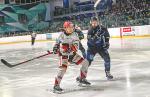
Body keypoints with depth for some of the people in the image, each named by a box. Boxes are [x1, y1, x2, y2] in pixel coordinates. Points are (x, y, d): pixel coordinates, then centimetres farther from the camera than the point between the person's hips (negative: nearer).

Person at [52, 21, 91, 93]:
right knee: (63, 68, -25)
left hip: (72, 53, 4)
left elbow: (76, 45, -20)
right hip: (64, 54, -3)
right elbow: (58, 41, 14)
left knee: (85, 62, -1)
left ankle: (82, 79, 15)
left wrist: (71, 49, -38)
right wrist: (55, 47, -3)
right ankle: (56, 86, -17)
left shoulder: (74, 35, -7)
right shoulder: (62, 35, -6)